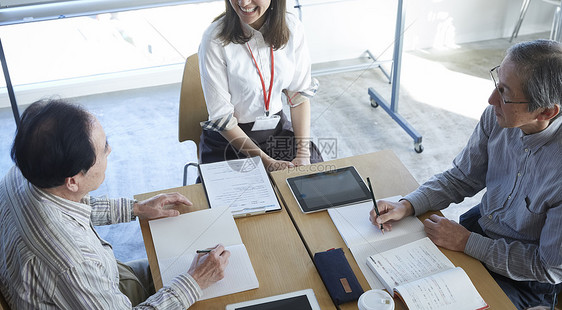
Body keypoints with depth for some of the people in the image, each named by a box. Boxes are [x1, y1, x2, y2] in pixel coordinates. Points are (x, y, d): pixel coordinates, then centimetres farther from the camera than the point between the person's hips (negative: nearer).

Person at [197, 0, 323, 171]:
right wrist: (267, 162, -20)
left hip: (277, 128, 4)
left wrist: (303, 154, -13)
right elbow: (221, 116, -16)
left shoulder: (292, 27, -8)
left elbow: (300, 93, -2)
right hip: (229, 138, -3)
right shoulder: (215, 39, -19)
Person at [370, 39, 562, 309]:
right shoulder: (497, 116, -16)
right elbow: (461, 177, 0)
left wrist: (467, 242, -21)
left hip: (524, 282, -5)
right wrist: (406, 206, -14)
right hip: (481, 225, 5)